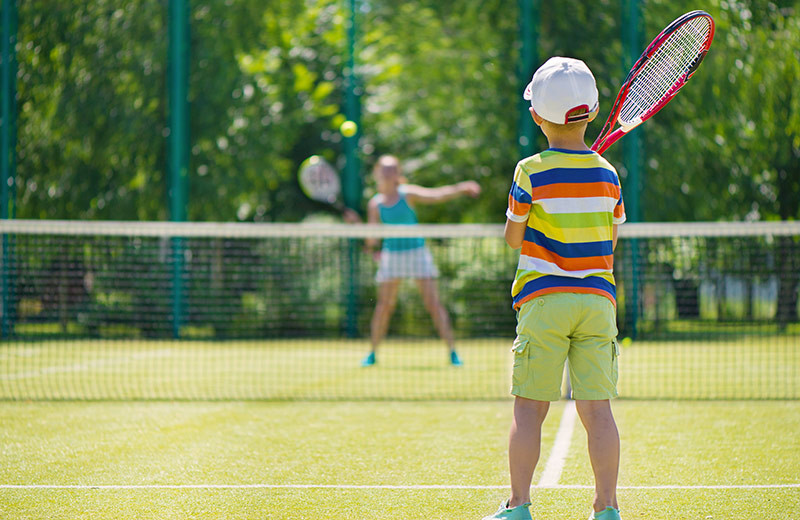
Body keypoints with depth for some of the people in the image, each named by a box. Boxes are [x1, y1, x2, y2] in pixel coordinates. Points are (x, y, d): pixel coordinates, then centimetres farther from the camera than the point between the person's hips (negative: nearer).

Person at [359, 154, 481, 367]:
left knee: (433, 303, -8)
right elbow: (372, 234, 7)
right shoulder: (375, 204, 2)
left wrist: (461, 188, -31)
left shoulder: (408, 194, -5)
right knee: (384, 305, 1)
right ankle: (373, 353, 14)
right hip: (391, 253, 2)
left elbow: (437, 195, -17)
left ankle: (452, 351, -5)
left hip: (417, 251, -2)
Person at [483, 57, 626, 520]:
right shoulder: (607, 175, 3)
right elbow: (610, 241, 12)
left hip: (544, 299, -3)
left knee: (530, 407, 2)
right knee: (597, 408, 2)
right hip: (598, 299, 3)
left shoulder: (532, 173, -7)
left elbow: (513, 237, 4)